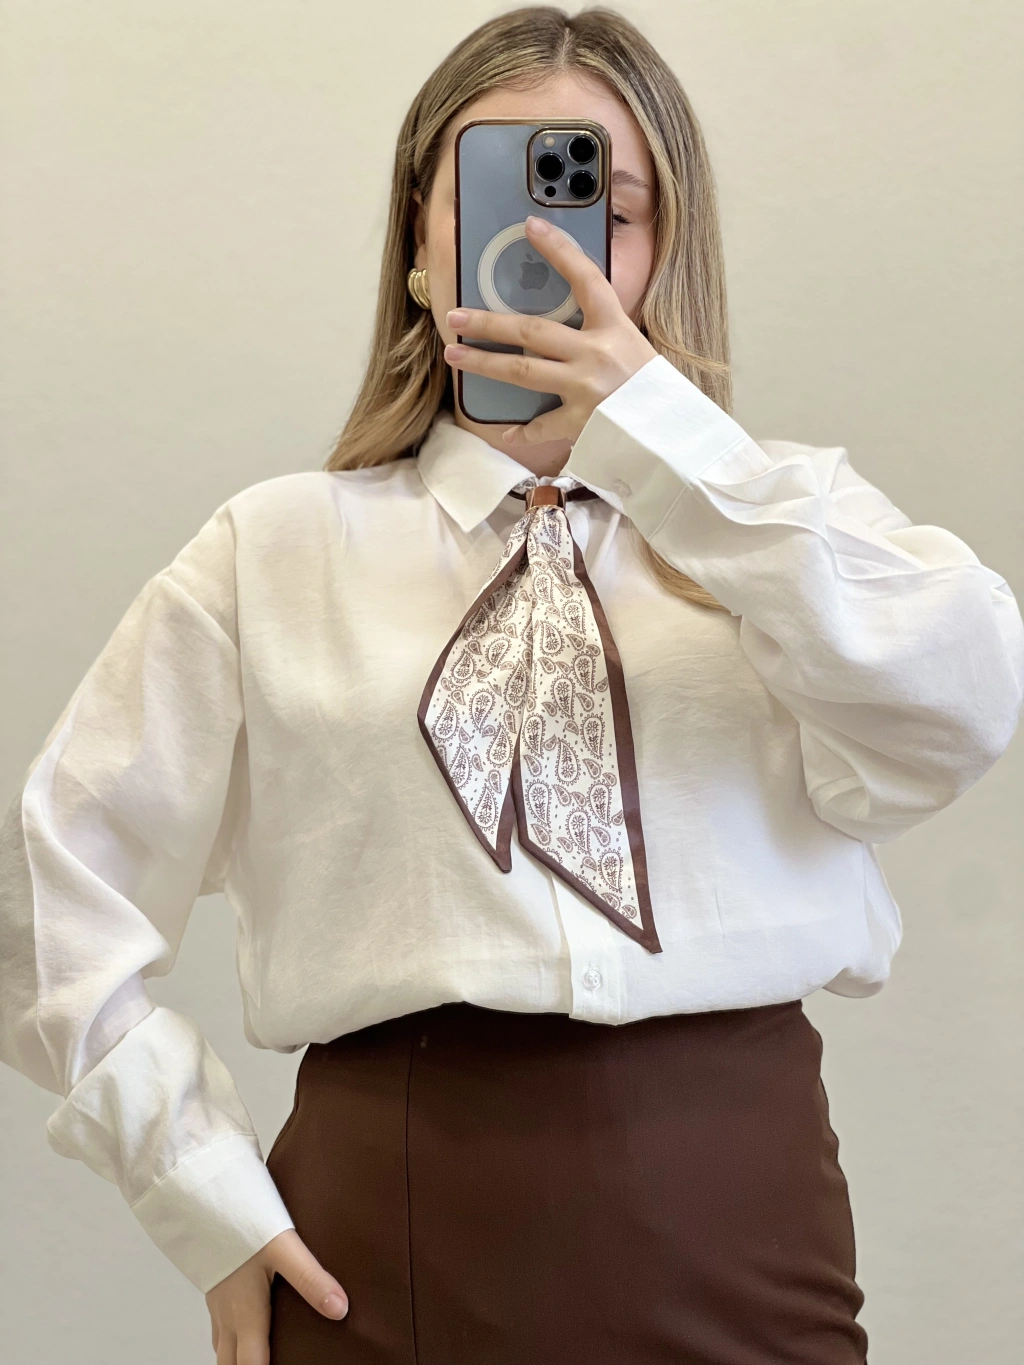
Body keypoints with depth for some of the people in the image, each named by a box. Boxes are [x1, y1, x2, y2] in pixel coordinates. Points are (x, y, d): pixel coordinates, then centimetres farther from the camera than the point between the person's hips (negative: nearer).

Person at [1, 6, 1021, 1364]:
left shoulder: (784, 518, 7)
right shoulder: (275, 554, 6)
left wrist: (659, 434, -16)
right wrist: (206, 1191, 0)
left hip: (739, 1215, 1)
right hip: (389, 1237, 0)